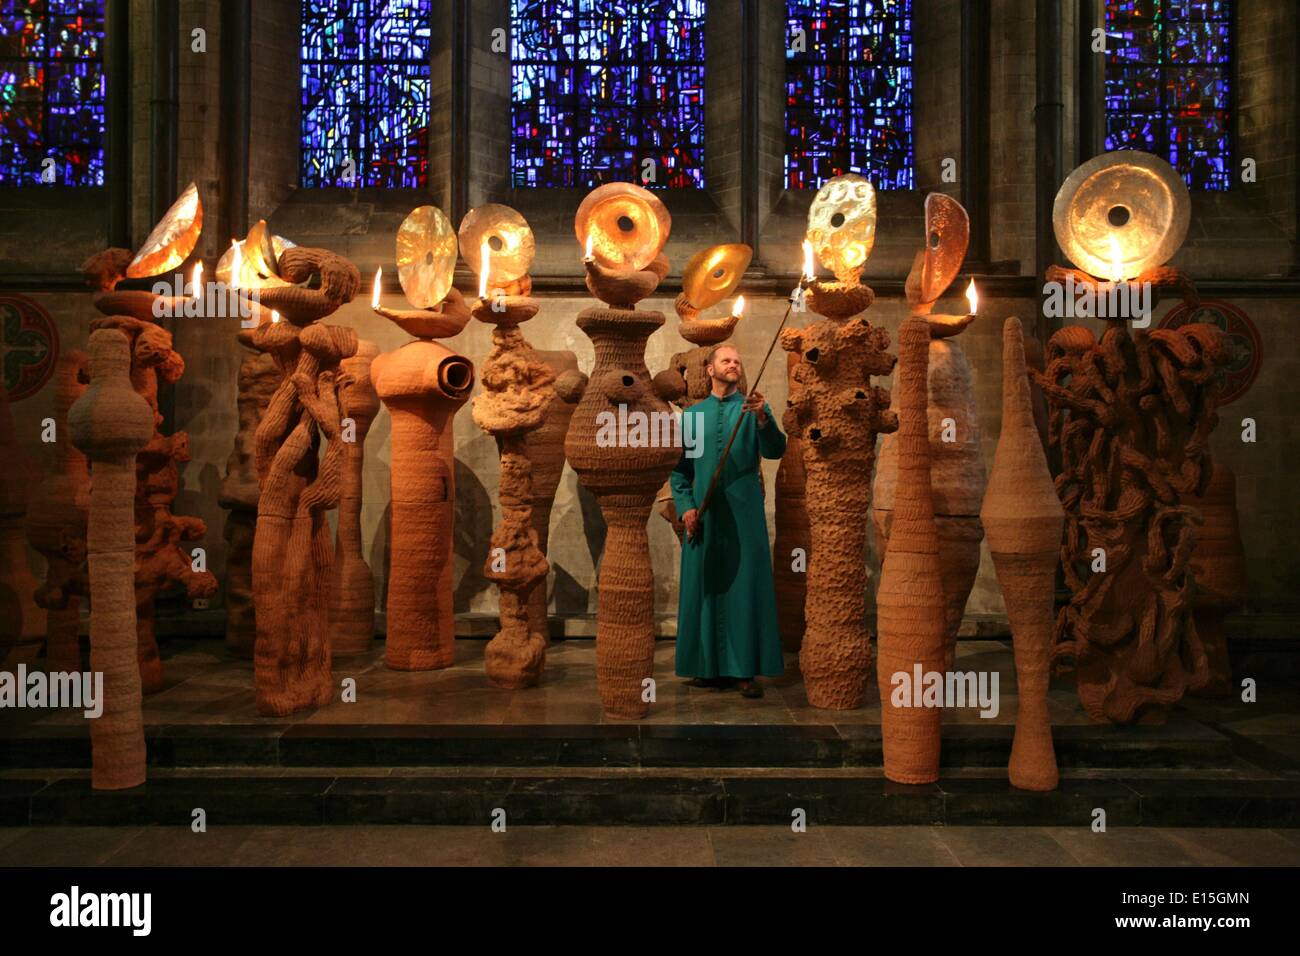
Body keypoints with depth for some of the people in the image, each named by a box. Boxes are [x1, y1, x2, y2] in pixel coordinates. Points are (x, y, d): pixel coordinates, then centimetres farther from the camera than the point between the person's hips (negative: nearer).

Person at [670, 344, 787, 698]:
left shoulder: (754, 408, 5)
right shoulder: (693, 413, 11)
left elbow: (775, 450, -10)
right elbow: (680, 467, 13)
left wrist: (763, 419, -28)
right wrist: (685, 506, 0)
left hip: (744, 512, -2)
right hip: (703, 514, 2)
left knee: (746, 585, -3)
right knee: (704, 586, 5)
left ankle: (746, 668, 2)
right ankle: (710, 665, 15)